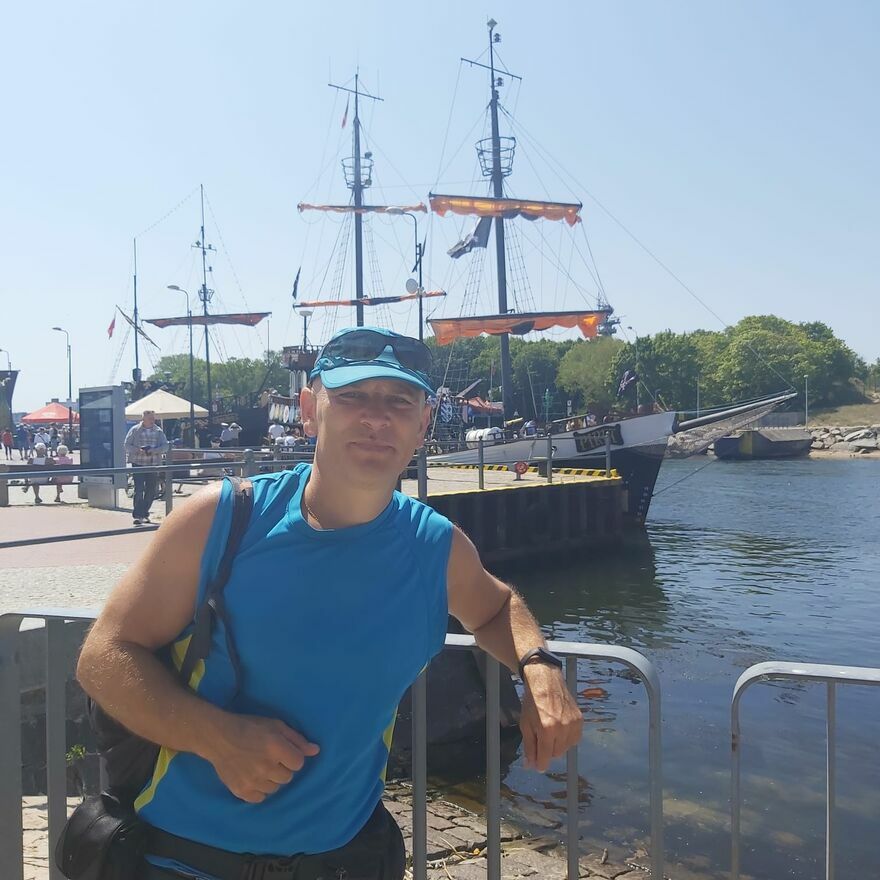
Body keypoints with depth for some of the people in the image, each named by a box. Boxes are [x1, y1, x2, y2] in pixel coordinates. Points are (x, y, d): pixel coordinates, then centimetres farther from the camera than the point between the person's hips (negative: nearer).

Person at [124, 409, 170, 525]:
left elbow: (165, 446, 0)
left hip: (153, 464, 3)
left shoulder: (159, 431, 6)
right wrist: (138, 450, -18)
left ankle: (144, 513, 24)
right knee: (139, 489, -10)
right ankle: (137, 515, -8)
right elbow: (127, 445, 0)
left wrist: (153, 450, -17)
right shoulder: (135, 430, 1)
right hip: (138, 464, -3)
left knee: (151, 490, 8)